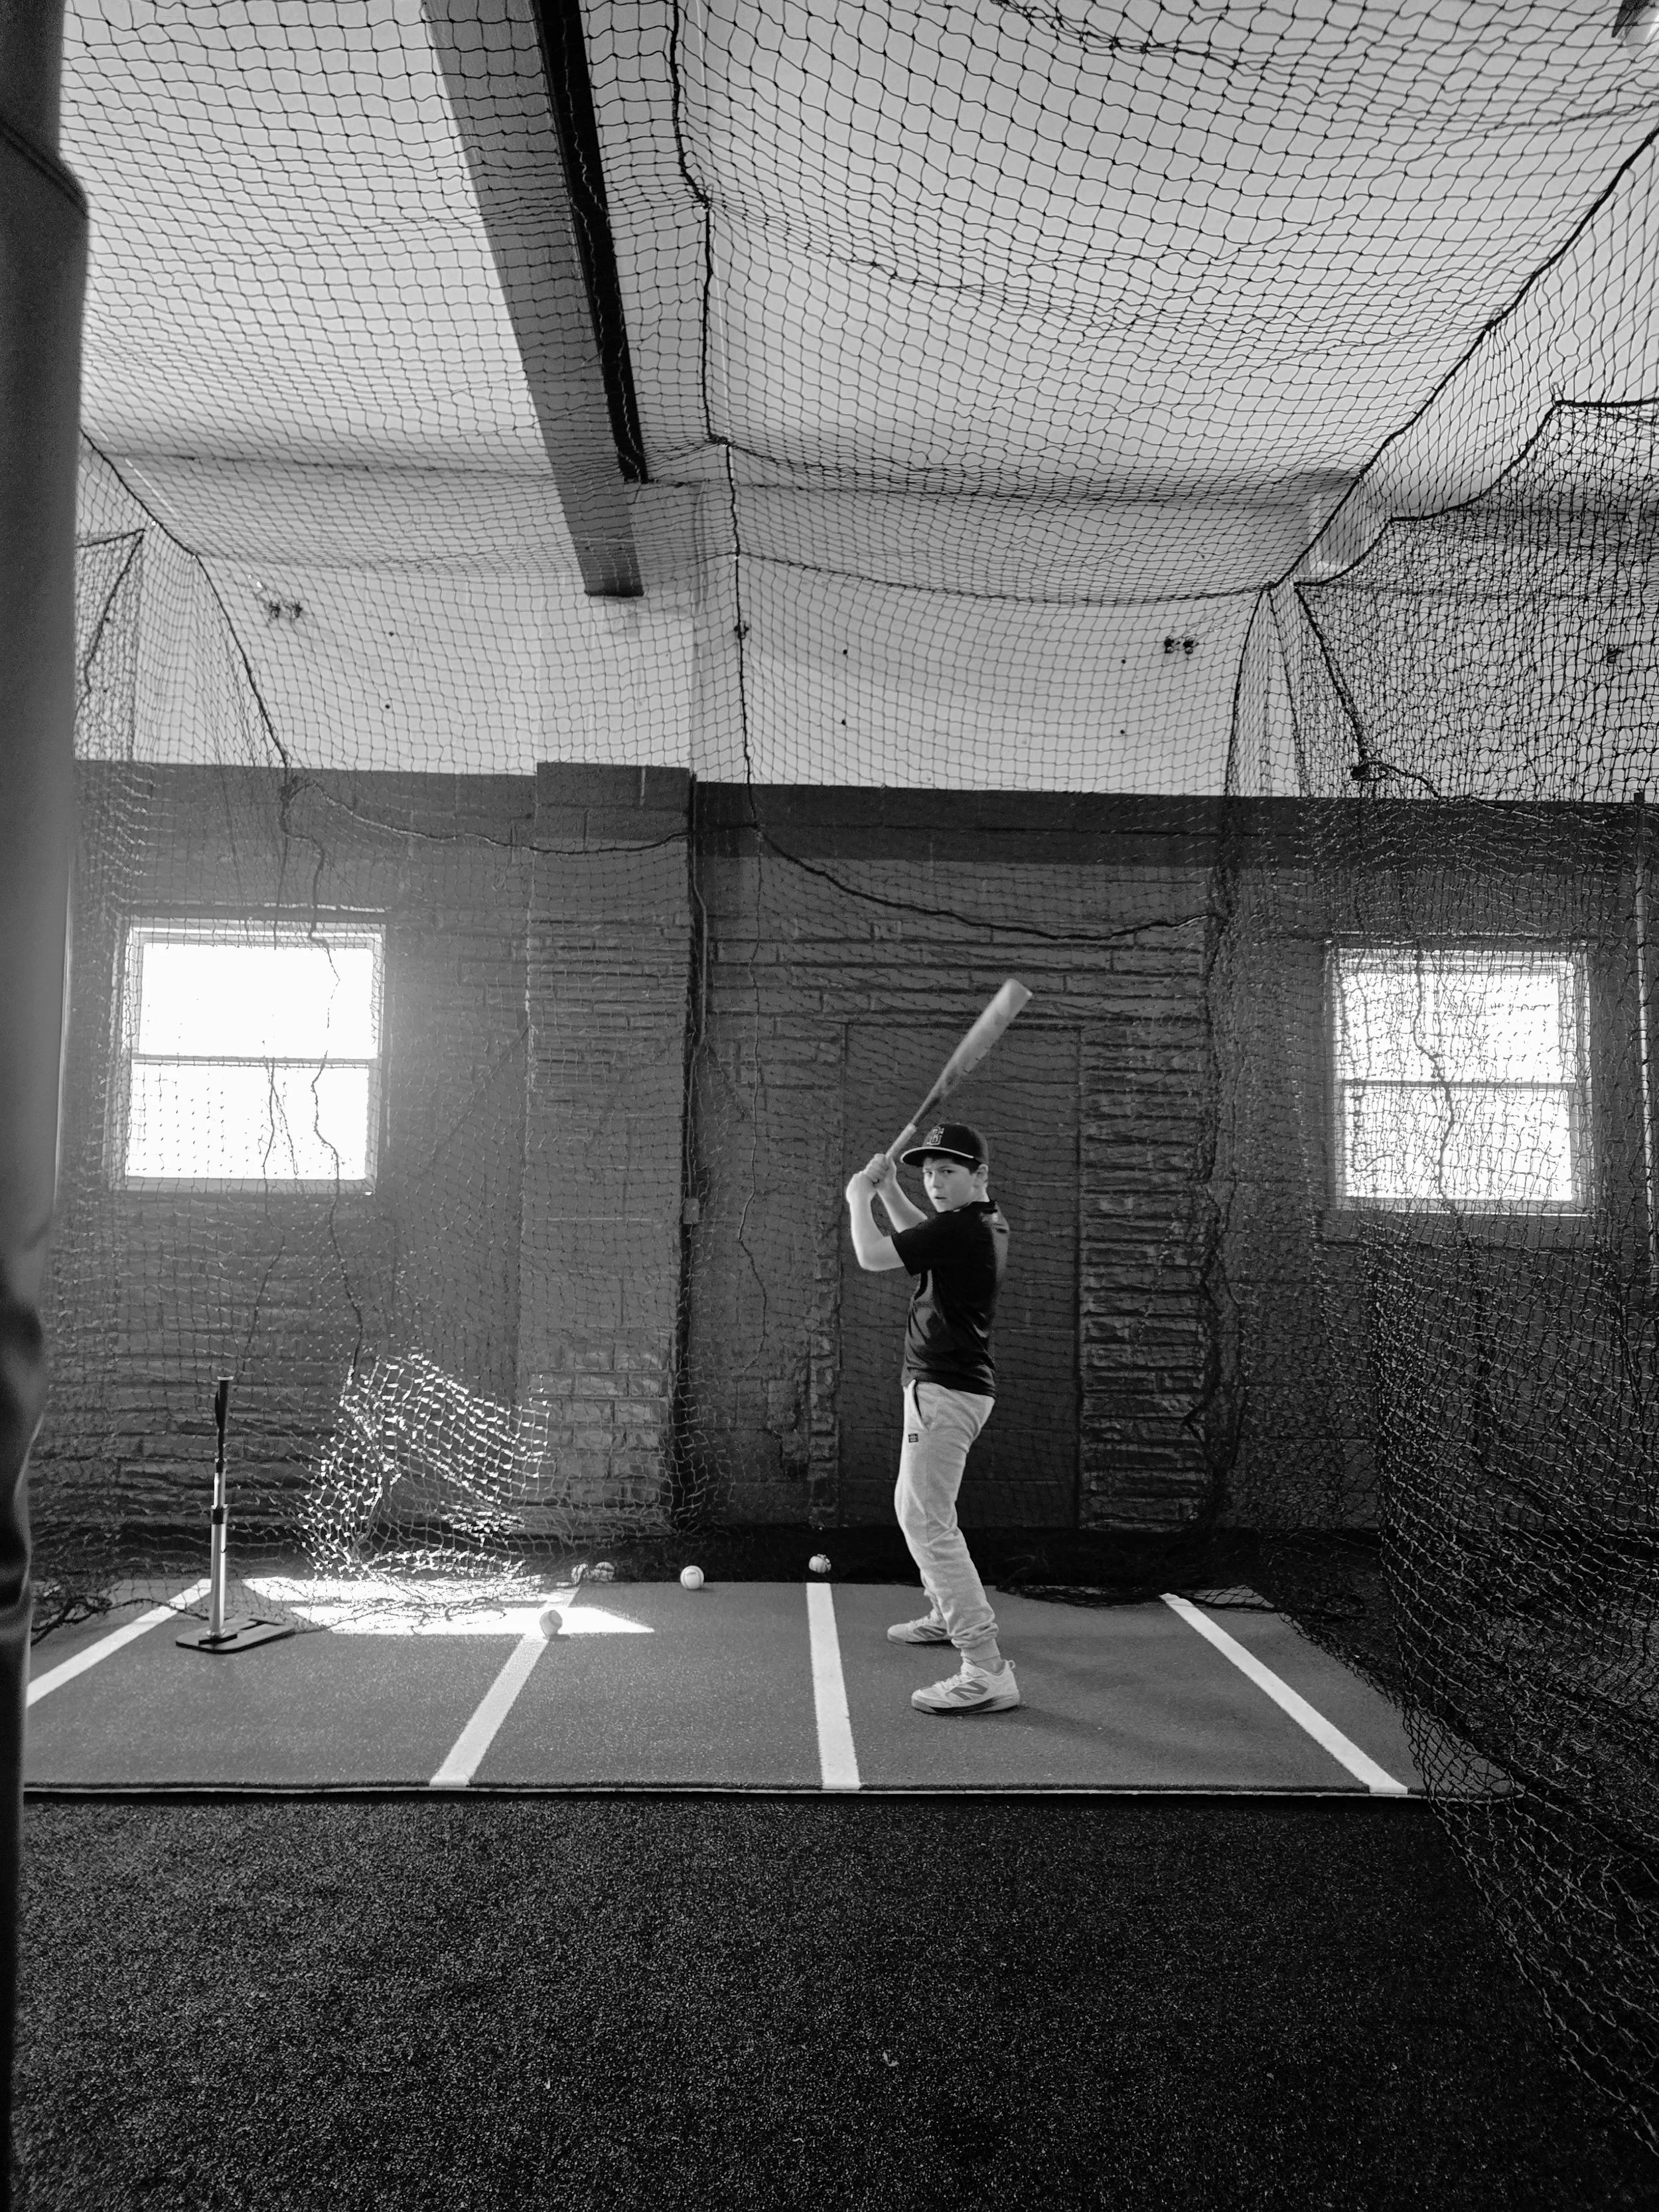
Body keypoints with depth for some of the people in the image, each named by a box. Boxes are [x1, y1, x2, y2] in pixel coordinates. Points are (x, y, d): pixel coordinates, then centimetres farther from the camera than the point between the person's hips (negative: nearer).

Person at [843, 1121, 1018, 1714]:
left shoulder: (962, 1229, -21)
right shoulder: (985, 1222, 9)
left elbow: (872, 1256, -18)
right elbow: (924, 1235, 28)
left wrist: (858, 1200, -1)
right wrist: (890, 1193, 15)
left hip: (944, 1388, -10)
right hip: (960, 1381, 10)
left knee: (927, 1522, -15)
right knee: (917, 1507, 26)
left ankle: (987, 1673, -18)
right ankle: (948, 1615, 43)